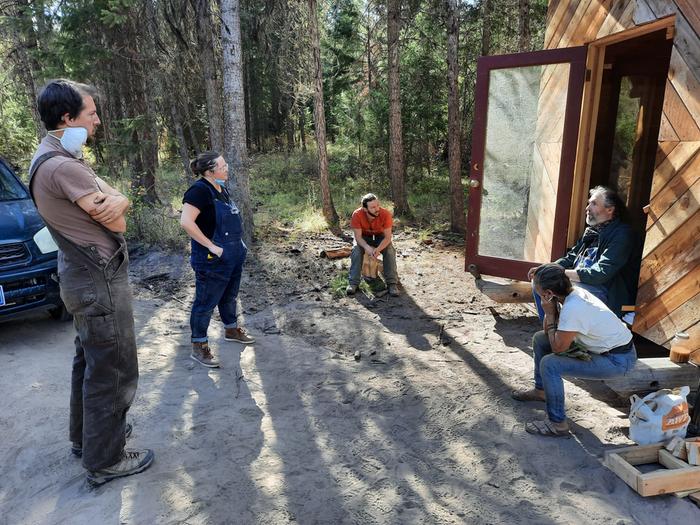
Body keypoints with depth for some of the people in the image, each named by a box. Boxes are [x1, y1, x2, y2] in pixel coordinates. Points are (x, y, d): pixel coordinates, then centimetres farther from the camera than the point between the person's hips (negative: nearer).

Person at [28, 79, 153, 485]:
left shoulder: (54, 158, 11)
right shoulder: (64, 167, -23)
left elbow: (123, 202, 5)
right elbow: (118, 222, -19)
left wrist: (113, 202, -16)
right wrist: (111, 206, 0)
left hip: (85, 276, 11)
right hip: (100, 281, -11)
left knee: (89, 361, 22)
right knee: (113, 371, 0)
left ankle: (86, 435, 39)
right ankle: (105, 460, 14)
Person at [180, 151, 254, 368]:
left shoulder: (222, 189, 9)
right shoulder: (200, 190, -18)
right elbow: (186, 222, -28)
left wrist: (238, 244, 14)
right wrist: (211, 246, -25)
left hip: (233, 257, 9)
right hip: (213, 261, -9)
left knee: (229, 296, 24)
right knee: (206, 302, 2)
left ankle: (231, 330, 44)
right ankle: (199, 347, 14)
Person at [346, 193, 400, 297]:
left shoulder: (385, 214, -30)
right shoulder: (357, 215, -30)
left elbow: (387, 237, -27)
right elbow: (358, 236, -25)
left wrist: (378, 249, -45)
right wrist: (367, 247, -45)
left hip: (381, 237, 0)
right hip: (363, 237, 0)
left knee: (389, 251, -27)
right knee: (356, 251, -27)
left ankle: (392, 283, -21)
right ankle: (353, 283, -21)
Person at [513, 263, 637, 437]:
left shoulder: (572, 309, -33)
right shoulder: (574, 292, -5)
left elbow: (557, 348, -22)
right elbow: (549, 332, 5)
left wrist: (550, 313, -18)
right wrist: (550, 311, -12)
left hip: (618, 360, -9)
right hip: (607, 345, 9)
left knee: (549, 364, -23)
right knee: (540, 338, 11)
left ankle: (557, 424, -9)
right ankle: (541, 390, 29)